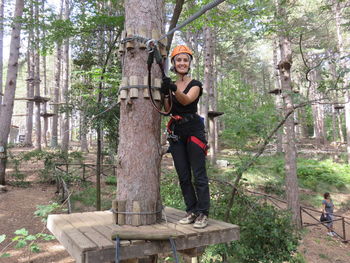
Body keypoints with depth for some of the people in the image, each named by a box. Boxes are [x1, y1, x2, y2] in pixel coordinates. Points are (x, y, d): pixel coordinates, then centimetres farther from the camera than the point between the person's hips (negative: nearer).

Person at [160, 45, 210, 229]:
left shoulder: (195, 84, 0)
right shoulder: (169, 84, 12)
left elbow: (186, 100, -21)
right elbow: (167, 110, 0)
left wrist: (174, 89, -39)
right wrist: (165, 94, -17)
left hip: (193, 129, -4)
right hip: (176, 131, 5)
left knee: (199, 175, -5)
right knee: (183, 176, 8)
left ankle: (203, 213, 4)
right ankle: (191, 211, 18)